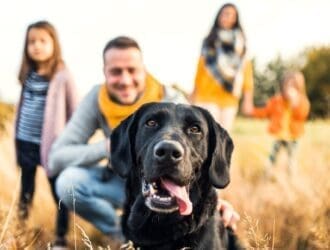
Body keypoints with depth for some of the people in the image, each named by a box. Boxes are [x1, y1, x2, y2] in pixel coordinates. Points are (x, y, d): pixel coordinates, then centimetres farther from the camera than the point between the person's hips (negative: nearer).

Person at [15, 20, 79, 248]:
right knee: (26, 188, 22)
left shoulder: (62, 76, -11)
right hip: (25, 142, 6)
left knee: (59, 191, 3)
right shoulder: (28, 75, 6)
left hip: (51, 144, -5)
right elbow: (22, 106, 13)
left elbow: (75, 111, -7)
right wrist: (16, 137, 15)